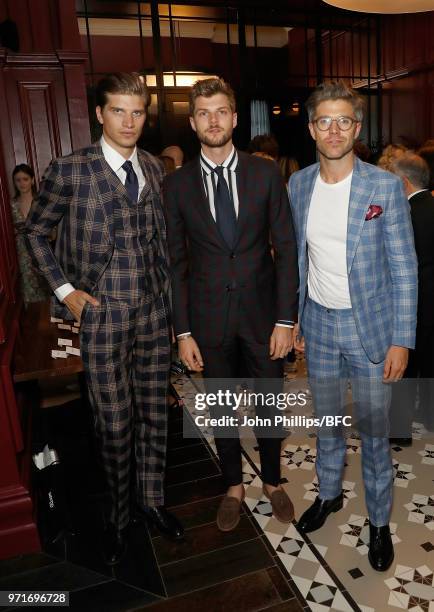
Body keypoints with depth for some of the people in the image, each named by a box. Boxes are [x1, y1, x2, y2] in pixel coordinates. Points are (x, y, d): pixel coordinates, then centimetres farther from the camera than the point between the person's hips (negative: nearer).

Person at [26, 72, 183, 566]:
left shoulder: (154, 169, 7)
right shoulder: (70, 170, -6)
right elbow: (36, 231, 4)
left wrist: (166, 289, 9)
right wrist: (65, 290, -4)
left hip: (154, 312, 4)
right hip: (101, 313, -3)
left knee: (154, 414, 13)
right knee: (114, 424, 5)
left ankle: (151, 500, 35)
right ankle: (118, 514, 30)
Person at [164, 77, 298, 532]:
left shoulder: (266, 173, -2)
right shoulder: (177, 184, -1)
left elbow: (286, 248, -3)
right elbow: (176, 261, 0)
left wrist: (285, 319, -8)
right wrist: (183, 331, -4)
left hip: (262, 311, 0)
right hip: (209, 318, 0)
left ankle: (272, 481, 41)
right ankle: (233, 486, 40)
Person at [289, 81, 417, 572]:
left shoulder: (384, 186, -10)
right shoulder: (297, 185, 1)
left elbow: (404, 270, -8)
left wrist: (401, 340, -11)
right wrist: (296, 319, 9)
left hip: (370, 326, -3)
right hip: (318, 325, 3)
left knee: (373, 430, 9)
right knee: (327, 420, 19)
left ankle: (379, 520, 33)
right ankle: (328, 494, 43)